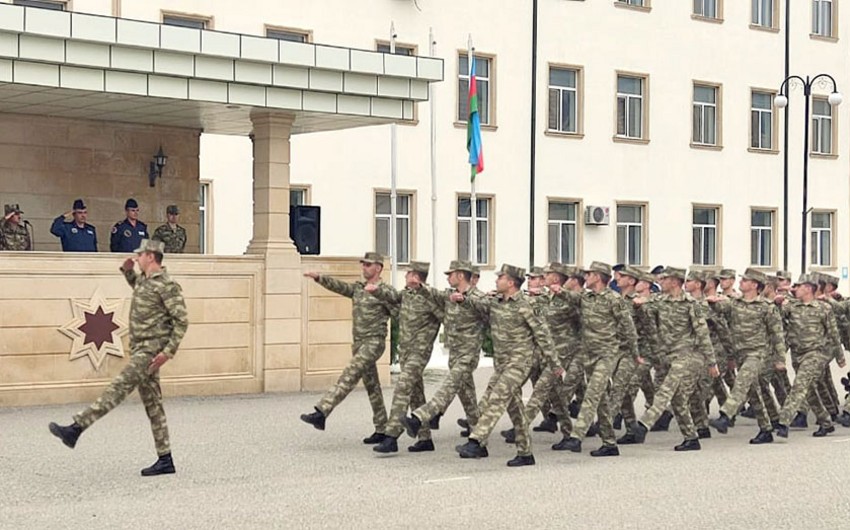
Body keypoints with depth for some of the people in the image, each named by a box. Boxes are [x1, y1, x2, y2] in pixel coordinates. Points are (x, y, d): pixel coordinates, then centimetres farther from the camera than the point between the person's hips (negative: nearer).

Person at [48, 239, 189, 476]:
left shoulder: (167, 285, -12)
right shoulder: (144, 279, 15)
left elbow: (181, 321, -15)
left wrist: (169, 351, -22)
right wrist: (127, 270, 22)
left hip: (151, 350, -10)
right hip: (140, 349, 10)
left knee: (119, 388, -18)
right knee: (152, 404, 8)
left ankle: (75, 429, -26)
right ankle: (165, 460, 9)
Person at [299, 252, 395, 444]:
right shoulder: (357, 288, 13)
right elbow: (338, 286, 0)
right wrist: (319, 277, -14)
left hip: (373, 343, -8)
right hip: (358, 342, 8)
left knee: (348, 377, -18)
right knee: (371, 387, 10)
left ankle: (321, 413, -25)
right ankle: (382, 430, 14)